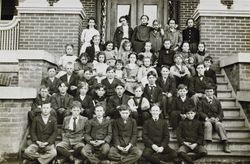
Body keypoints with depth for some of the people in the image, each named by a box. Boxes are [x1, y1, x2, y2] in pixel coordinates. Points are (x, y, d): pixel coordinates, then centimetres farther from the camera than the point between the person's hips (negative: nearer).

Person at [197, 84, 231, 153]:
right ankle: (206, 142, -44)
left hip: (216, 120, 2)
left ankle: (226, 143, -35)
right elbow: (200, 112, 0)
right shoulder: (201, 102, 12)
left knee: (219, 124, -31)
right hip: (206, 120, -2)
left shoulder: (217, 101, 19)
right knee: (208, 124, -35)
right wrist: (207, 119, -16)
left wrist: (217, 118, -11)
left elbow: (220, 112, 10)